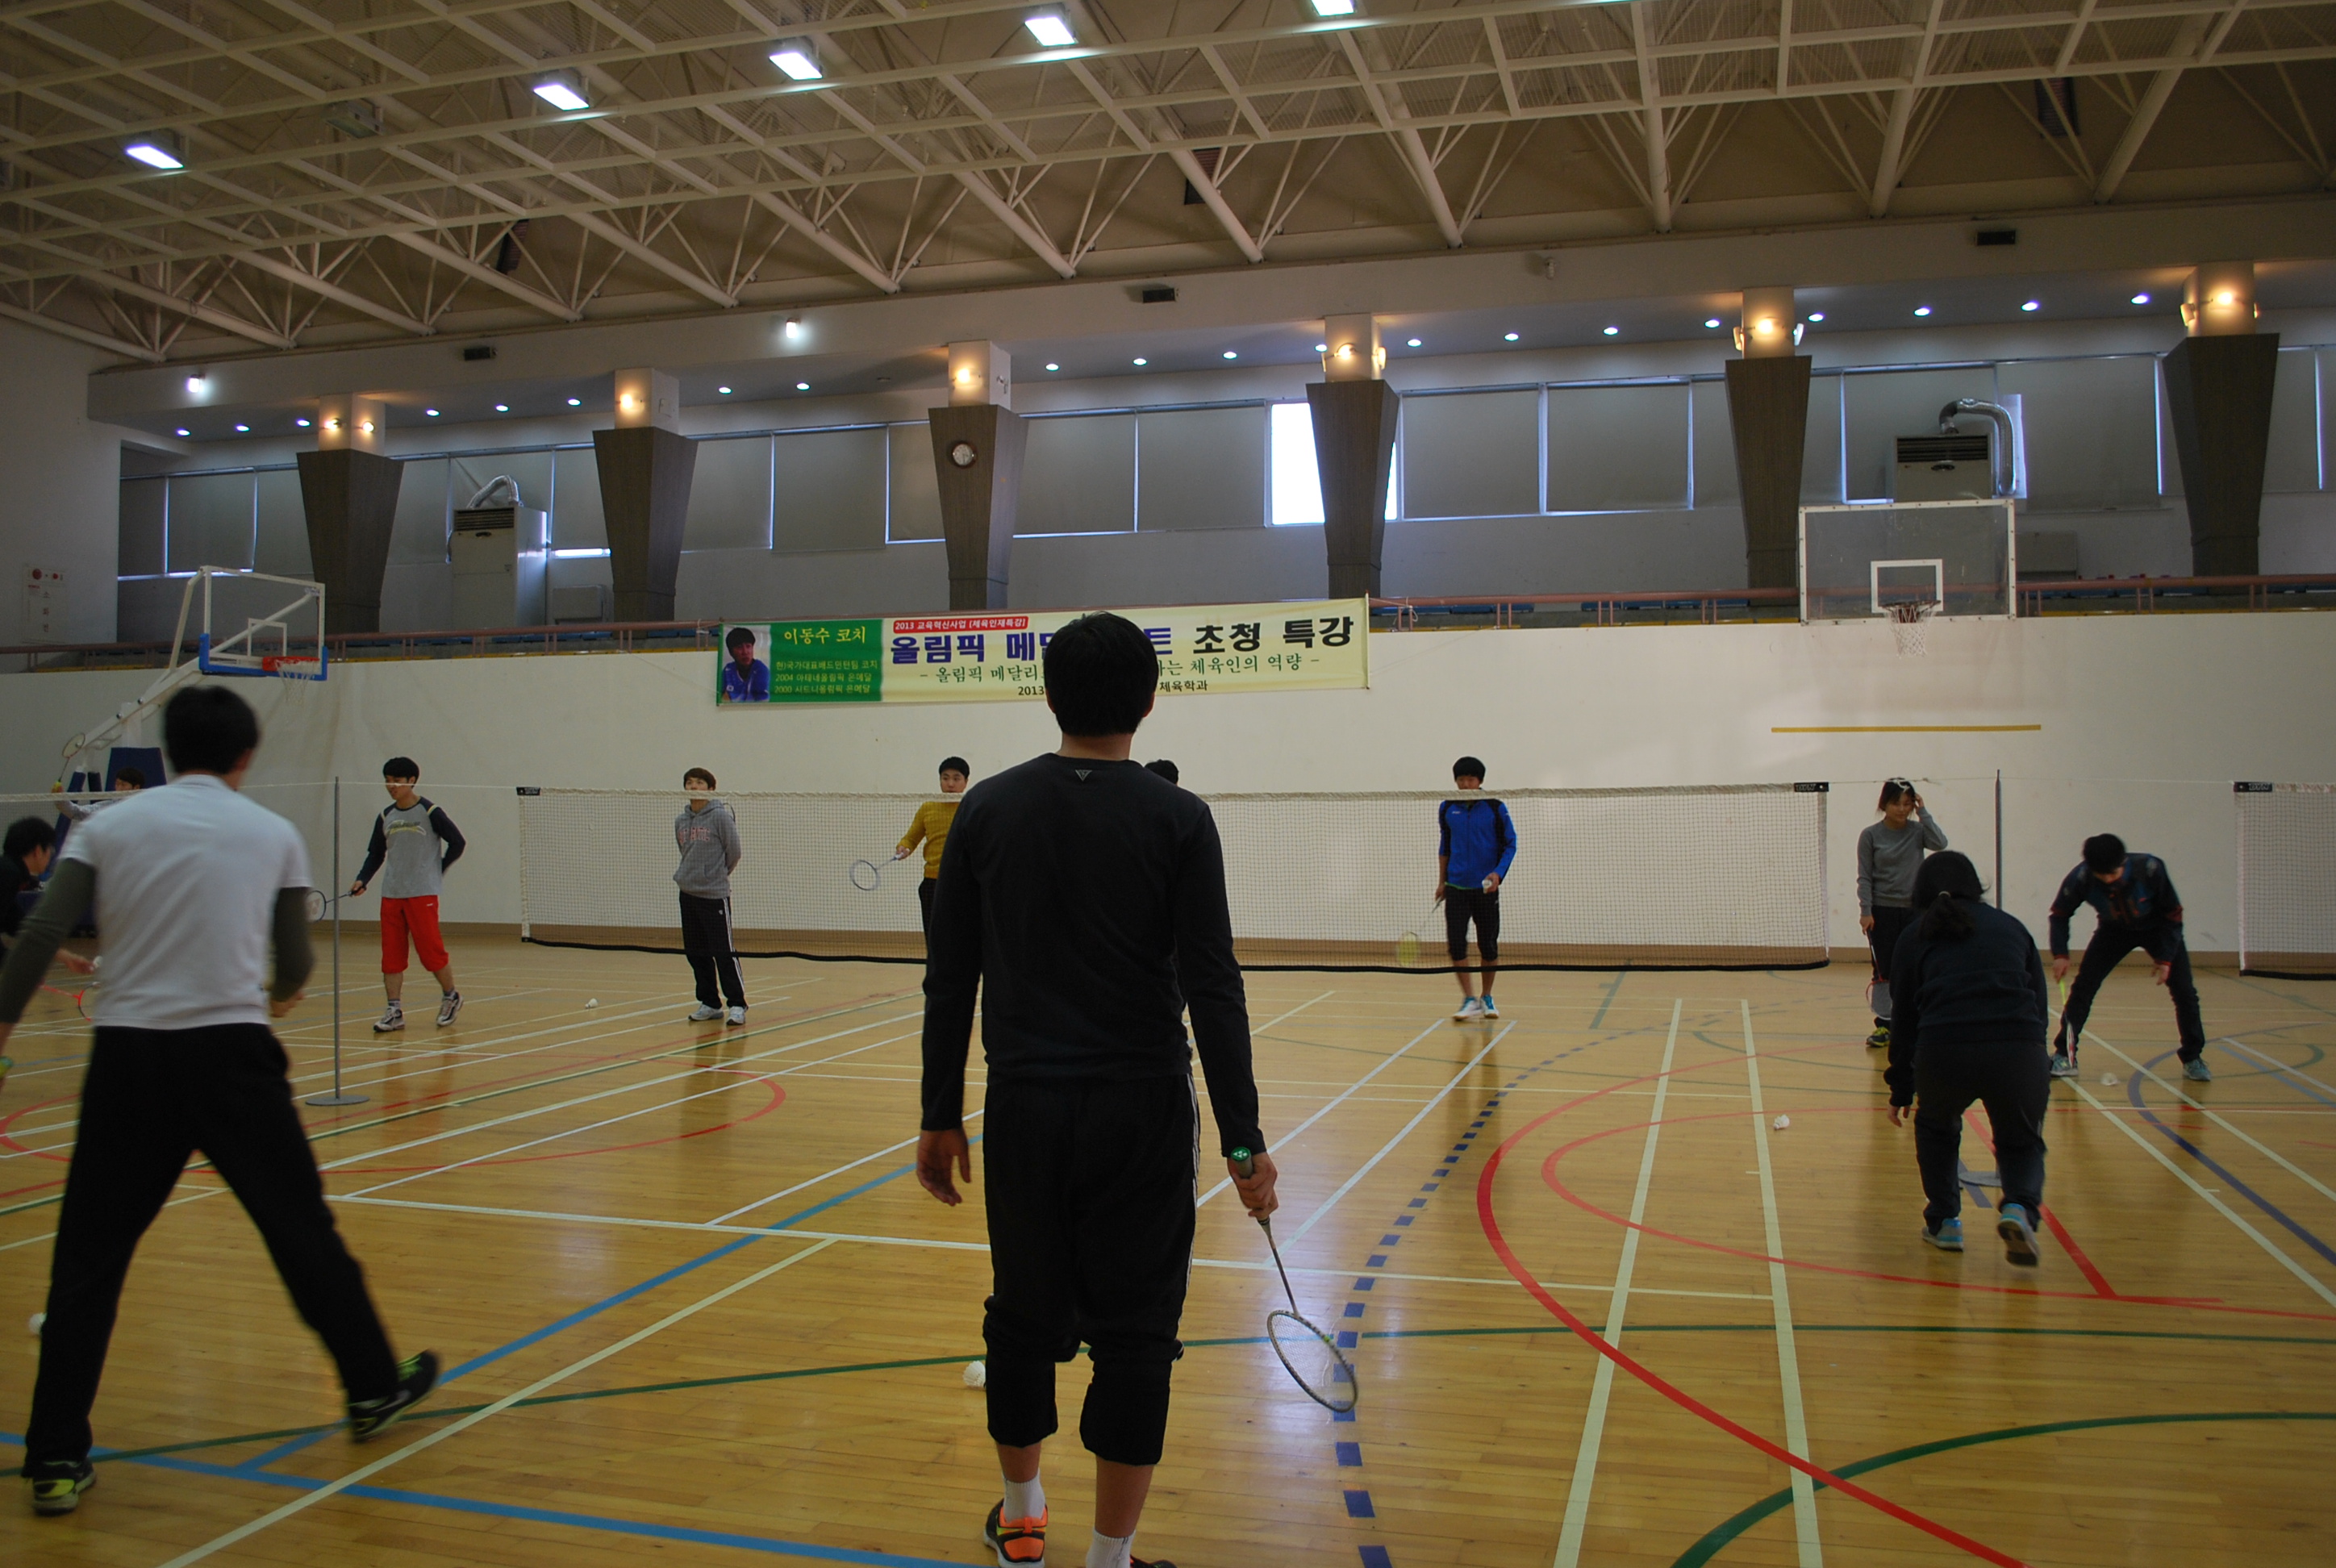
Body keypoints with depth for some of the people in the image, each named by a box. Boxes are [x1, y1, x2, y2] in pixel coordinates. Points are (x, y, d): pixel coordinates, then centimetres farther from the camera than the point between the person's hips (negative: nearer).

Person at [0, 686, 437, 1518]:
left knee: (88, 1255, 11)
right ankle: (374, 1388, 25)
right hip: (231, 1051, -1)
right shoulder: (272, 833, 6)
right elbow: (294, 966, 10)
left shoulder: (109, 825, 6)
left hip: (128, 1054, 1)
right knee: (303, 1231, 11)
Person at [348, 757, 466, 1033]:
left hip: (422, 893, -5)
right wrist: (362, 879, -1)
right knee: (391, 954, 2)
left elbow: (457, 842, -1)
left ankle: (450, 996, 18)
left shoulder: (429, 812, -5)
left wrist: (438, 870, 2)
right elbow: (376, 853, 13)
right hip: (391, 894, 5)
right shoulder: (385, 817, 10)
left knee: (430, 949, -4)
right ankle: (395, 1011, 5)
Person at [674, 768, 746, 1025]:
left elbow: (734, 852, -4)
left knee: (724, 952, -7)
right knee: (696, 953, 9)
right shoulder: (680, 822, 9)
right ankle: (710, 1003, 19)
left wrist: (717, 875, 7)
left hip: (715, 895, -6)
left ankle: (737, 1005, -2)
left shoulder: (721, 816, -8)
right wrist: (685, 876, 11)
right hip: (688, 894, 6)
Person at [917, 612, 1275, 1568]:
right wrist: (1242, 1140, -6)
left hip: (1022, 1105, 3)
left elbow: (949, 981, 4)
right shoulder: (1176, 819, -6)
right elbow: (1212, 989, -10)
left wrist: (942, 1115, 11)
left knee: (1024, 1316, 18)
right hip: (1141, 1111, -3)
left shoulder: (987, 809, 2)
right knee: (1133, 1333, 8)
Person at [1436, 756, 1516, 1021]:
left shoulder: (1495, 808, -4)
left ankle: (1487, 998, 22)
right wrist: (1442, 882, 15)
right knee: (1455, 944, -8)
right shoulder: (1447, 809, 5)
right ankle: (1470, 1000, 0)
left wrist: (1498, 873, -16)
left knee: (1489, 946, 5)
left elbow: (1510, 845, -1)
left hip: (1486, 887, -2)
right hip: (1456, 887, 2)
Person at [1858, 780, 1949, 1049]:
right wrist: (1865, 911, -9)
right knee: (1883, 970, 1)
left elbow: (1940, 843, -17)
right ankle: (1884, 1025, 8)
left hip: (1913, 910, 1)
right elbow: (1864, 877, -2)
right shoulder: (1871, 835, -2)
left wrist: (1923, 812, -11)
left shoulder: (1917, 831, 3)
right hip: (1882, 911, -1)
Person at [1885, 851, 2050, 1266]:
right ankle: (2020, 1209, -2)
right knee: (2021, 1143, 25)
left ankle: (1943, 1222, 28)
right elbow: (2040, 1003, 23)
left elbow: (1904, 1018, 21)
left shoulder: (1916, 937, 20)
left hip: (1943, 1052, -1)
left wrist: (1901, 1091, 29)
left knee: (1935, 1128, 31)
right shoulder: (2011, 927, 24)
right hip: (2019, 1052, 1)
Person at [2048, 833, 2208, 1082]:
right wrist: (2060, 954, -25)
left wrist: (2165, 958, -20)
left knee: (2184, 991, -7)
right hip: (2113, 930, 1)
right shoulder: (2081, 878, -31)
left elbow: (2173, 914, -19)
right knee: (2083, 987, -11)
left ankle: (2193, 1059, 10)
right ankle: (2065, 1056, -4)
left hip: (2158, 928, -1)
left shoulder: (2150, 870, -35)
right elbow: (2060, 914, -13)